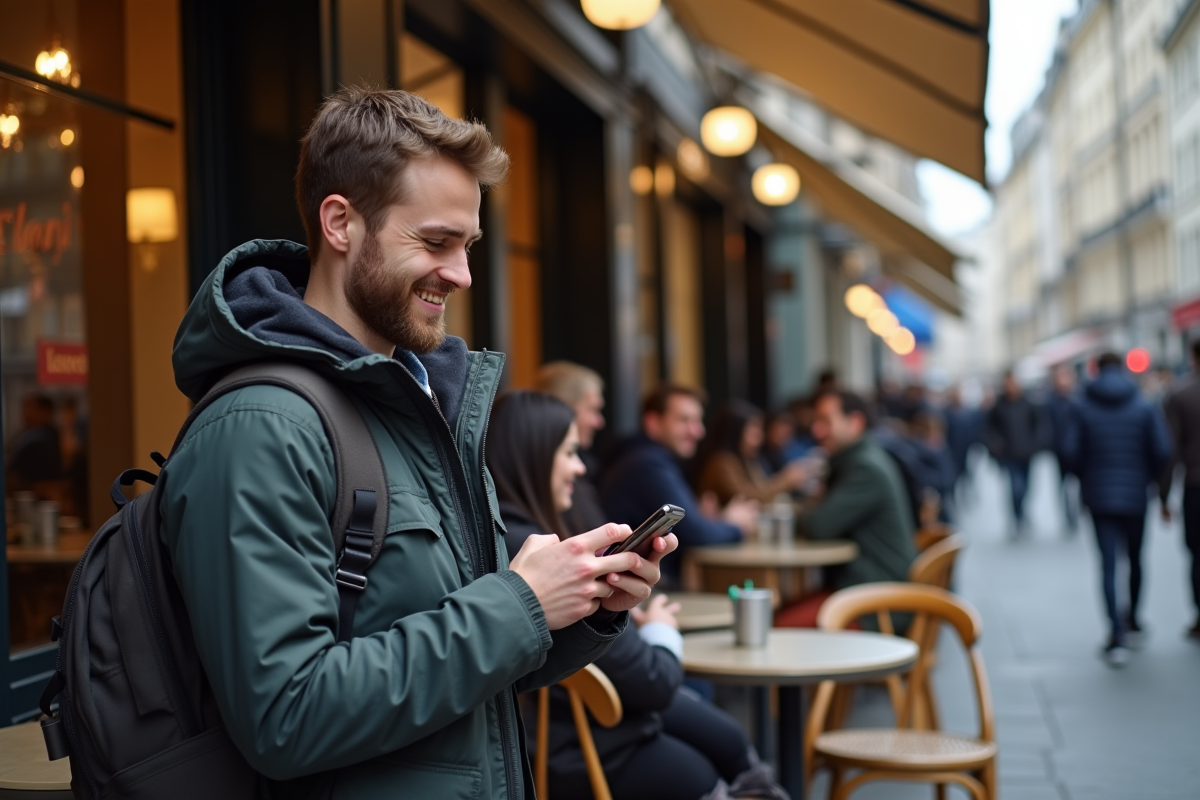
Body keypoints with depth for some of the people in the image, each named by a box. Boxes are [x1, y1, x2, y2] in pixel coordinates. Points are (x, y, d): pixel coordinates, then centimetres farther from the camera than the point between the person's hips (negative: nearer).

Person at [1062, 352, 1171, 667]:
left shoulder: (1083, 408, -2)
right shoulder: (1144, 407, -2)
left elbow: (1071, 451, -9)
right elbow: (1162, 450, -9)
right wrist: (1148, 477, 9)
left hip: (1099, 497, -1)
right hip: (1135, 496, 1)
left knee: (1108, 564, -2)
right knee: (1135, 559, 18)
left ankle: (1116, 637, -11)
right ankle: (1133, 623, 32)